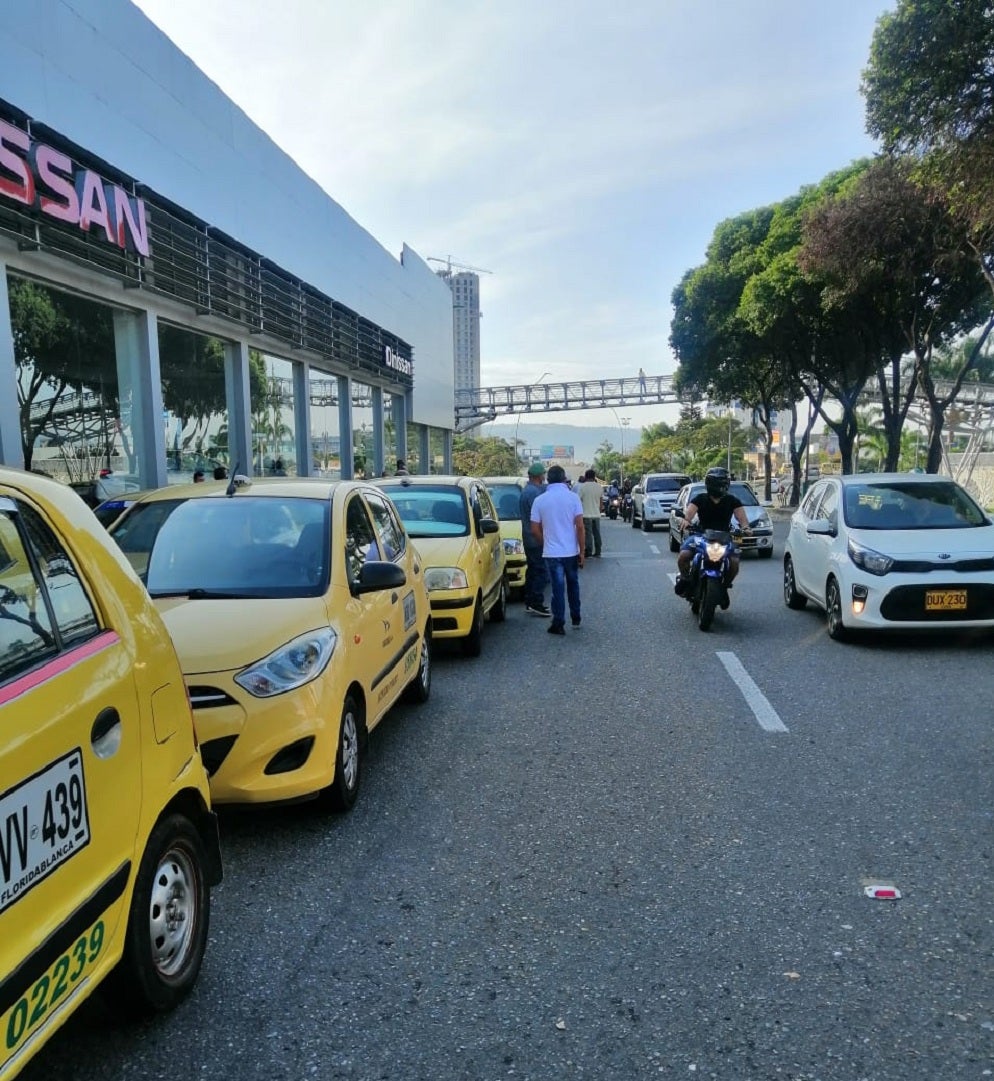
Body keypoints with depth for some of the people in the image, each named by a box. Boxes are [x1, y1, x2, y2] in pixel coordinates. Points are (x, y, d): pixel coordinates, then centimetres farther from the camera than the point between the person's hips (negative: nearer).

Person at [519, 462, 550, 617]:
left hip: (528, 539, 10)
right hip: (537, 539, -10)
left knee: (532, 570, 15)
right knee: (541, 571, -7)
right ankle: (536, 603, -7)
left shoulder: (526, 490, 14)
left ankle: (530, 602, 20)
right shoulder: (534, 492, -18)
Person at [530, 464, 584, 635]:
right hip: (571, 551, 1)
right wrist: (582, 551, -4)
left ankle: (558, 624, 7)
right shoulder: (573, 497, -5)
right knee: (573, 585, 19)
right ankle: (576, 619, 29)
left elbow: (535, 530, -2)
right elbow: (579, 526, -9)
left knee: (558, 588, 4)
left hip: (551, 552, -1)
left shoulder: (539, 500, -3)